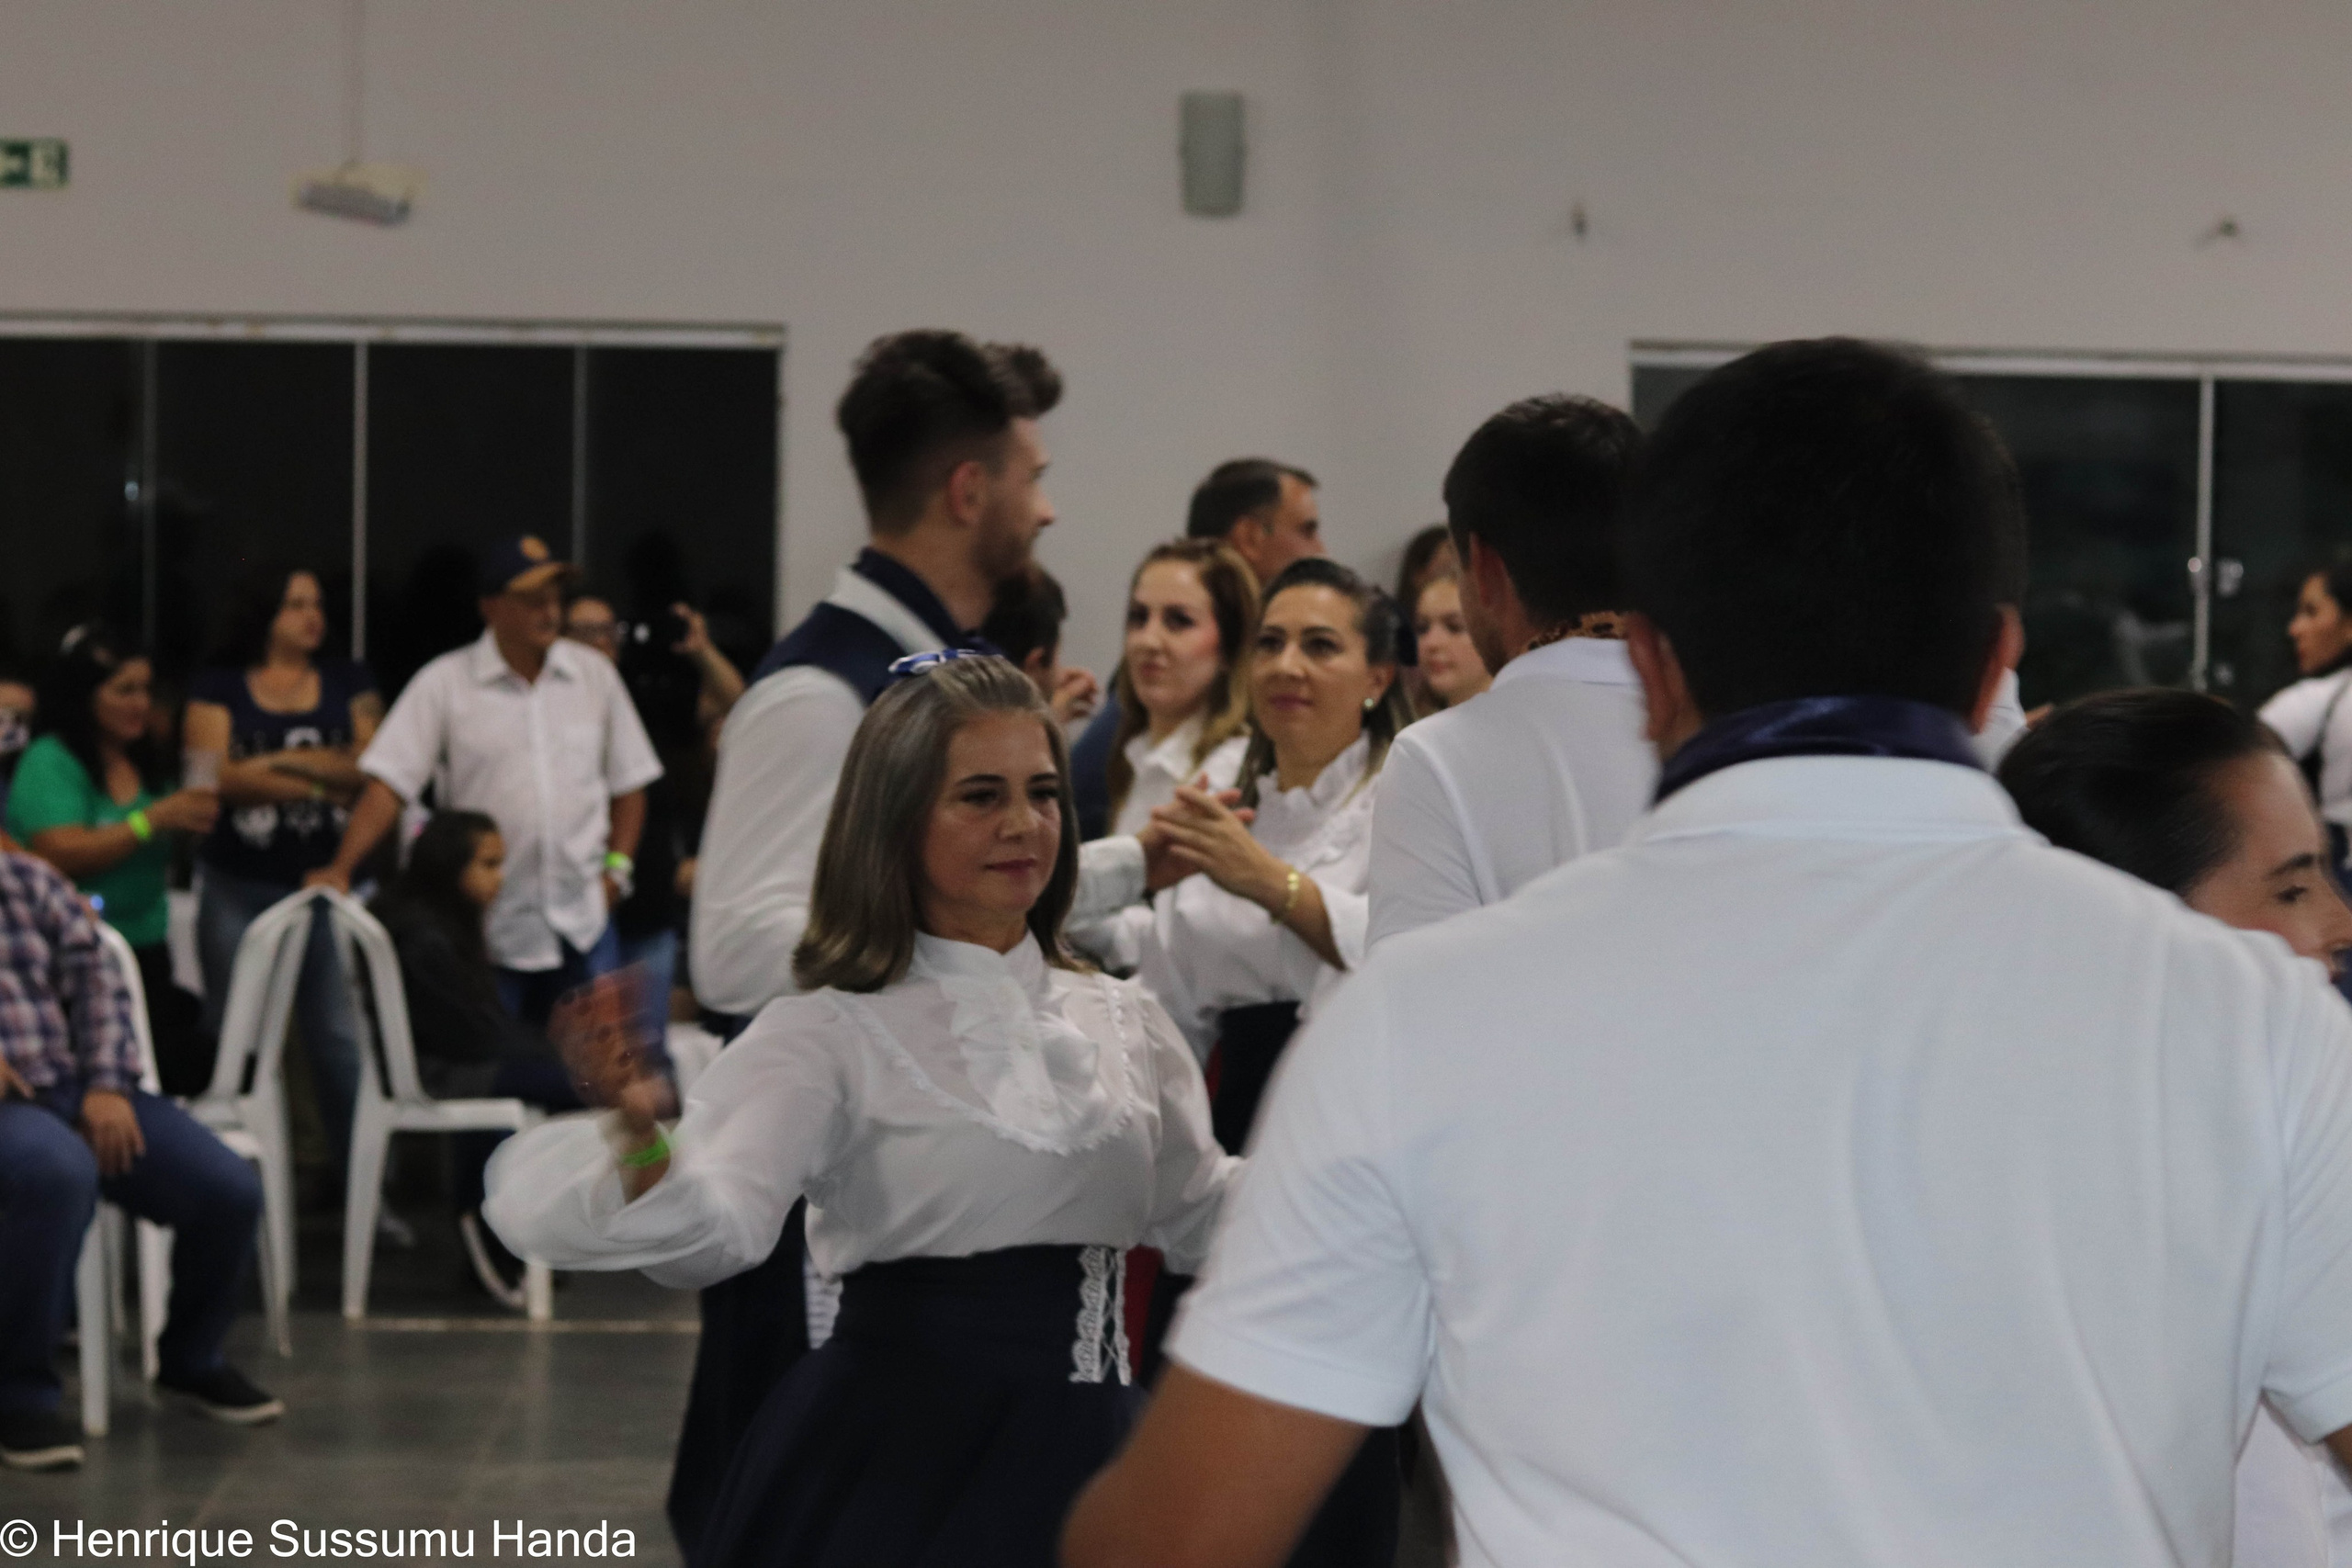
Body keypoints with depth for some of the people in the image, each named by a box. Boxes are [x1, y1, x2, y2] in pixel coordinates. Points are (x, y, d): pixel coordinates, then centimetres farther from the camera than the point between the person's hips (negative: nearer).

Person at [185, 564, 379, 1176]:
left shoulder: (349, 683, 12)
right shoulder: (218, 688, 7)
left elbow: (373, 767, -1)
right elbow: (213, 776, -7)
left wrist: (275, 762, -10)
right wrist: (326, 779, -8)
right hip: (239, 889, 0)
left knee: (343, 1038, -4)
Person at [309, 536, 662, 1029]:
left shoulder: (594, 675, 8)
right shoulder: (445, 683, -1)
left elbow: (630, 782, 14)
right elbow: (389, 784, -7)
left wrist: (617, 867, 2)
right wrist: (340, 868, -18)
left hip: (583, 919, 2)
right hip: (488, 927, -2)